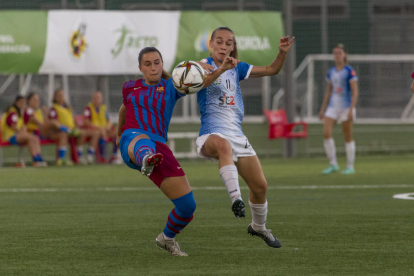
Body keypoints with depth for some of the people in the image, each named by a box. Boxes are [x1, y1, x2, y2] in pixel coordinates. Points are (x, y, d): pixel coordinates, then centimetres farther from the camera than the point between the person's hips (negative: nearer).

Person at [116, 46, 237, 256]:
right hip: (132, 141, -2)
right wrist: (119, 134, 54)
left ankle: (167, 238, 32)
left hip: (160, 148, 2)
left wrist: (221, 69, -25)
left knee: (187, 206, 0)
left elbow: (200, 82, -7)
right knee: (143, 141, -44)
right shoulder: (130, 88, 18)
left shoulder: (170, 87, 12)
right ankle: (147, 162, -84)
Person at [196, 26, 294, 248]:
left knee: (260, 186, 6)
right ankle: (235, 198, -52)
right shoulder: (204, 66, -2)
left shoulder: (236, 69, 13)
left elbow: (271, 70, 18)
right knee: (223, 145, -45)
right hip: (211, 135, -6)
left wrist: (282, 52, -1)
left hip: (236, 135, 6)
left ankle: (258, 227, 33)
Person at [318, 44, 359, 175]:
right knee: (326, 133, -10)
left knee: (348, 137, 1)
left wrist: (351, 109, -17)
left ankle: (350, 166, 10)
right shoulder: (331, 72, 11)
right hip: (333, 106, 5)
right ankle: (333, 164, 0)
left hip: (346, 107, -5)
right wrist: (323, 109, 15)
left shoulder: (349, 71, -7)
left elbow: (355, 92, -10)